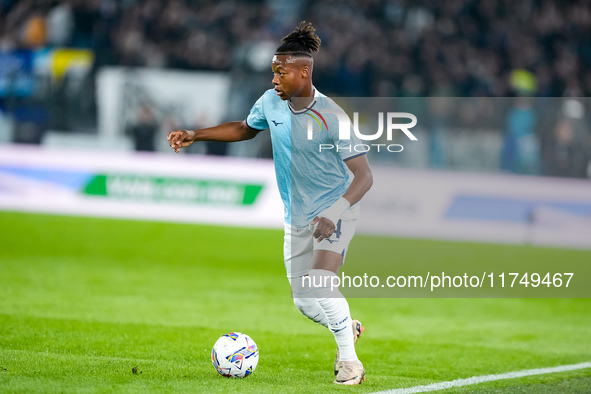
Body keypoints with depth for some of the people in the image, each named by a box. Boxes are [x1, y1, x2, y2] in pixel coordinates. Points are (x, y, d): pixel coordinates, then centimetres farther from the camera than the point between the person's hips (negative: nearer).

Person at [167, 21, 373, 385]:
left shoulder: (331, 117, -22)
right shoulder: (271, 103, -4)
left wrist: (333, 213, -34)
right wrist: (195, 135, 10)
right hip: (297, 218, 6)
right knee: (304, 303, 7)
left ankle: (349, 360, -12)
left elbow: (364, 175, -21)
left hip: (335, 212, -6)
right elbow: (245, 128, 19)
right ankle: (349, 328, 38)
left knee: (319, 284, -27)